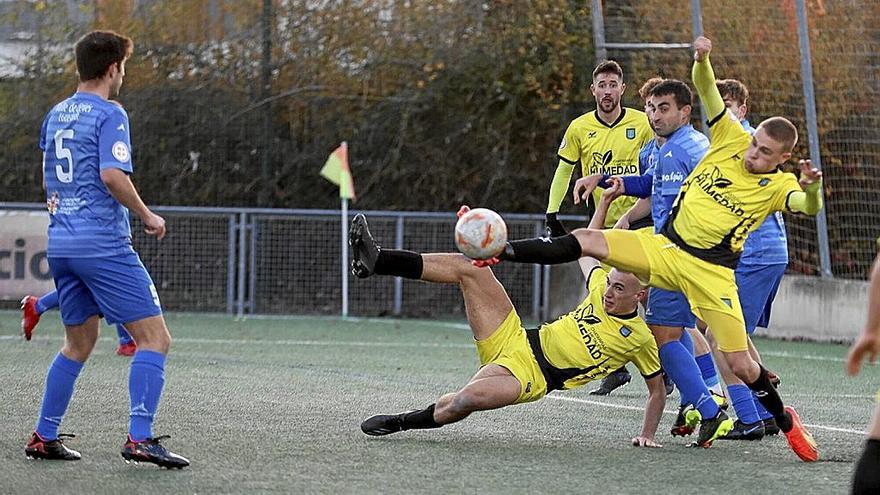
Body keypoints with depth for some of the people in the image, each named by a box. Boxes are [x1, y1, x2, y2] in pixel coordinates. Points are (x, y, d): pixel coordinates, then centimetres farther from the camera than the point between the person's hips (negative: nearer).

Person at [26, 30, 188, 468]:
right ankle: (140, 438, -17)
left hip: (61, 246, 8)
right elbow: (112, 175, -21)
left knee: (78, 344, 19)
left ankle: (44, 437, 17)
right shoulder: (109, 115, -9)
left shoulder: (56, 115, 15)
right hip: (104, 246, -8)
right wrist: (147, 216, -9)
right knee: (154, 338, -6)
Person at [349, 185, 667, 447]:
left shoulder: (640, 339, -6)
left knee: (468, 398, -40)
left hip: (530, 377, -6)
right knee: (468, 267, -8)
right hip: (513, 339, 6)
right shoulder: (601, 289, 10)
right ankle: (375, 261, -12)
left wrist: (647, 435, -6)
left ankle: (402, 423, -13)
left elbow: (657, 390, 4)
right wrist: (605, 200, 22)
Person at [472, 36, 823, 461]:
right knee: (586, 241, -13)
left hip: (711, 271, -3)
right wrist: (701, 60, -19)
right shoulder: (731, 140, 3)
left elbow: (809, 207, -24)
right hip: (664, 247, 3)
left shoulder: (778, 186, -5)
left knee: (739, 363, -7)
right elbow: (706, 88, 0)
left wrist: (811, 188, -46)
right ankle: (498, 252, -10)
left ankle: (784, 419, 18)